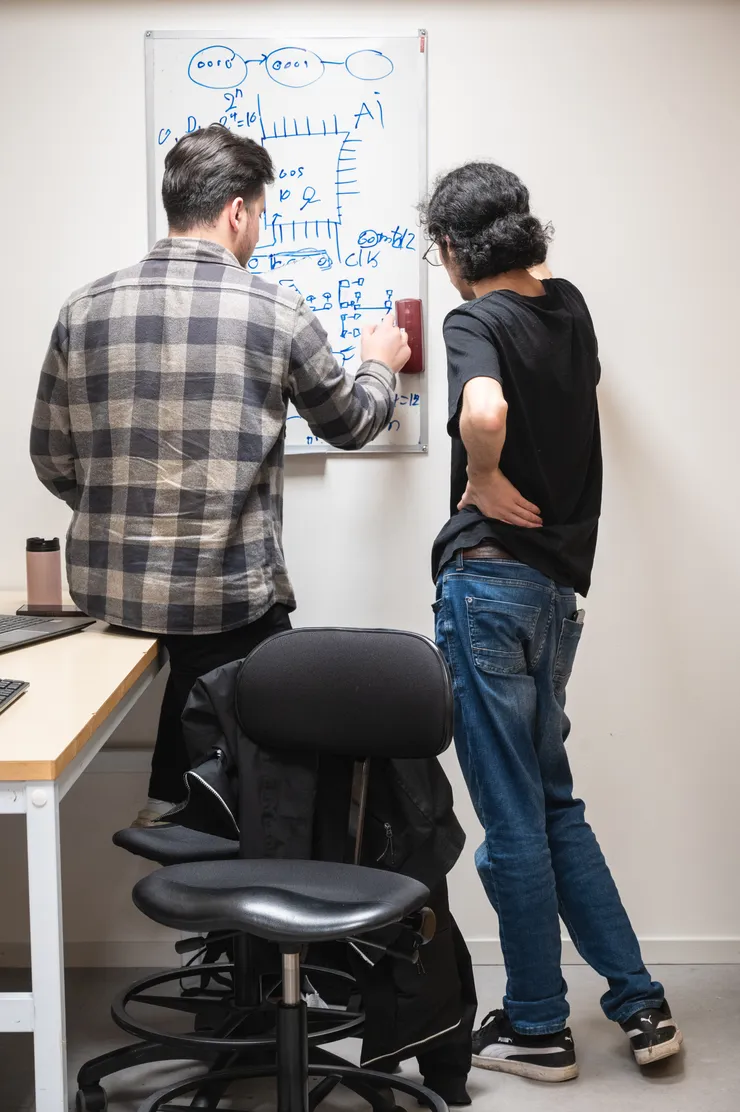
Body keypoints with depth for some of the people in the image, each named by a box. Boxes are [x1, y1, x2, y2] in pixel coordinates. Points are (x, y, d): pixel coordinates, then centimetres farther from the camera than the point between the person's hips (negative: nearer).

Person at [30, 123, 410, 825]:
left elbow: (52, 462, 9)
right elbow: (349, 424, 11)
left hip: (106, 586, 4)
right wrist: (379, 368, 32)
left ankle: (172, 806, 22)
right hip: (228, 597, -4)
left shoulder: (84, 311, 2)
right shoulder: (276, 313, -6)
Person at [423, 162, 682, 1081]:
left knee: (512, 817, 3)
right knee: (552, 801, 18)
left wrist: (483, 480, -17)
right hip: (560, 583, 7)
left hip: (490, 579, -7)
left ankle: (537, 1029, 15)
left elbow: (484, 411, -34)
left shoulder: (475, 322, -12)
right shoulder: (569, 309, 10)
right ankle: (640, 1002, 19)